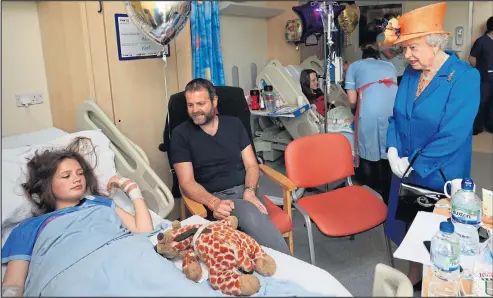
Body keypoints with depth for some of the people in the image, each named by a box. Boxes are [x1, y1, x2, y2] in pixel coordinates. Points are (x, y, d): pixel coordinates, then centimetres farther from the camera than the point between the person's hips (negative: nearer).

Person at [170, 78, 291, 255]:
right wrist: (213, 203, -25)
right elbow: (186, 183, -6)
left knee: (253, 218, -33)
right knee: (251, 216, -35)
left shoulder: (233, 124, 12)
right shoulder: (181, 134, 2)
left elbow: (251, 165, 10)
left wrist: (250, 192, -12)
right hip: (215, 198, -3)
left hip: (245, 191, 3)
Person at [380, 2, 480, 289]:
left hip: (438, 175, -5)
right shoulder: (410, 73, 1)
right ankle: (415, 273, 40)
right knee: (410, 225, 18)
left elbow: (452, 135, -23)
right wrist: (394, 153, -8)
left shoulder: (464, 77, -17)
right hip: (406, 169, 6)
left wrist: (414, 165, -18)